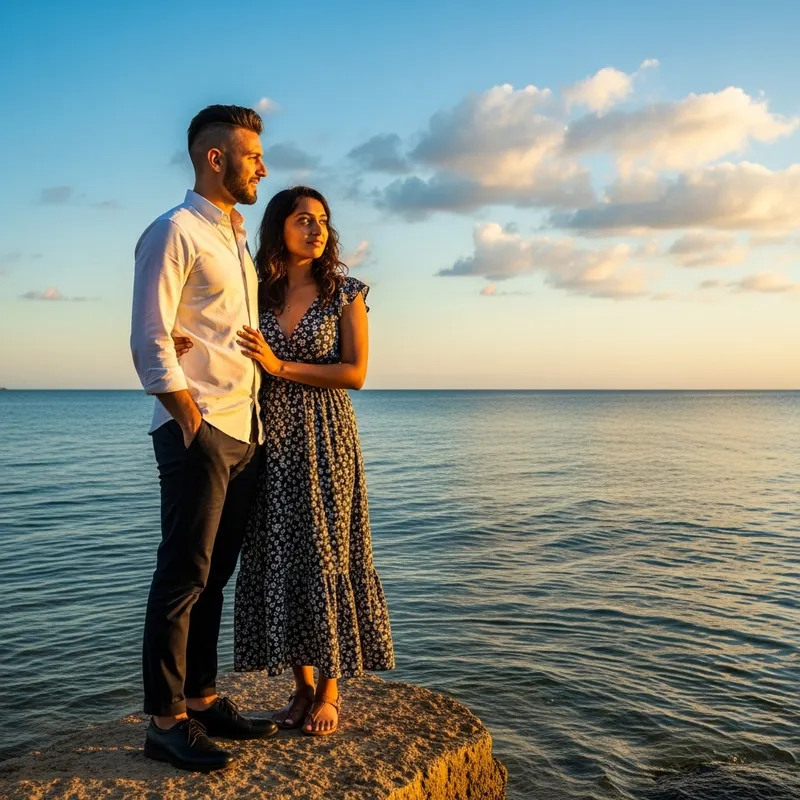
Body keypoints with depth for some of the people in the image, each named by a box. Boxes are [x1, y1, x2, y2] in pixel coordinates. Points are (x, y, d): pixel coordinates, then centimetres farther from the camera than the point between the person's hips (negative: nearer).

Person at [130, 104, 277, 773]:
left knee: (213, 575, 12)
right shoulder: (175, 232, -5)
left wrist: (257, 418, 14)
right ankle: (166, 722, 6)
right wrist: (193, 421, -14)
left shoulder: (237, 239, 21)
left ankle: (201, 698, 23)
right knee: (183, 576, -4)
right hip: (198, 432, -8)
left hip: (244, 431, 8)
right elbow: (151, 341, -13)